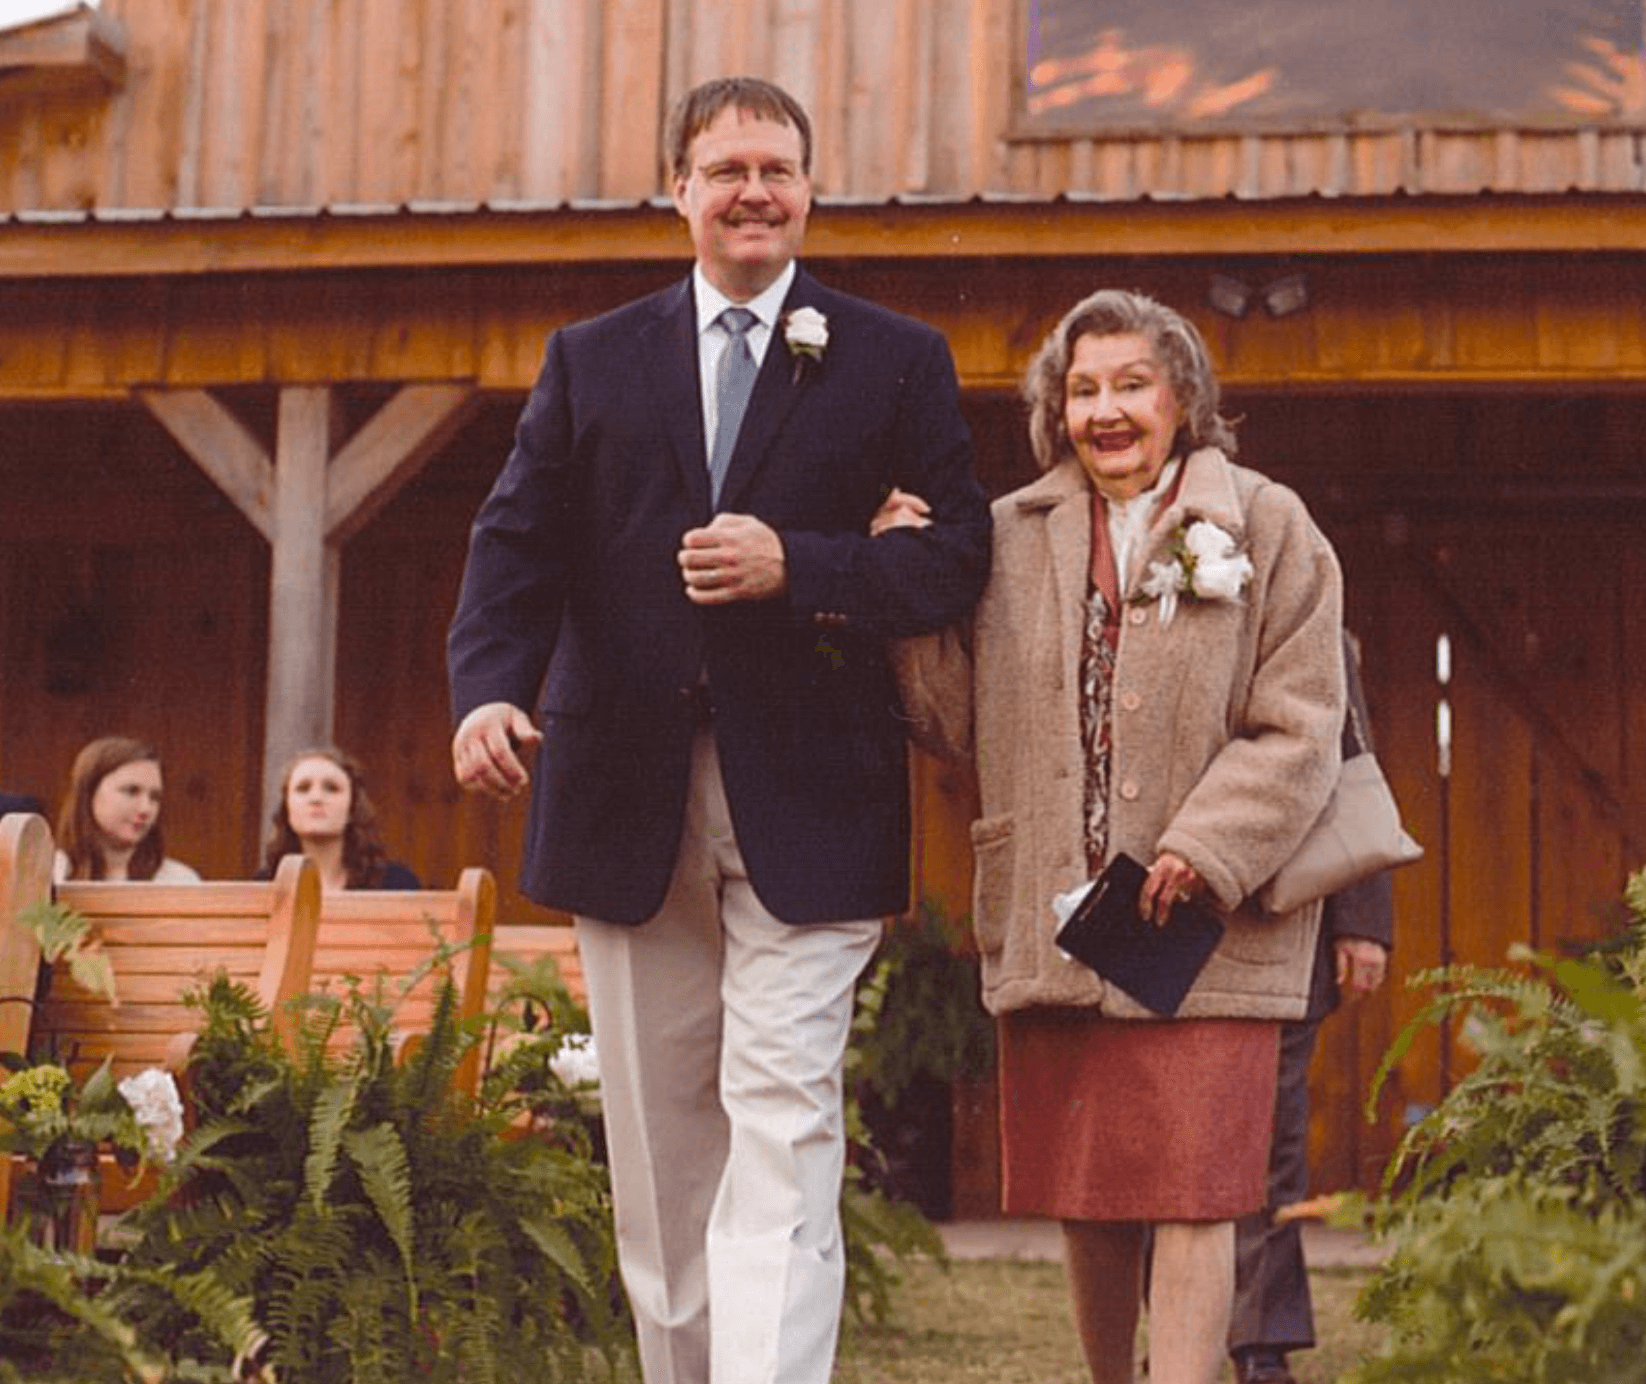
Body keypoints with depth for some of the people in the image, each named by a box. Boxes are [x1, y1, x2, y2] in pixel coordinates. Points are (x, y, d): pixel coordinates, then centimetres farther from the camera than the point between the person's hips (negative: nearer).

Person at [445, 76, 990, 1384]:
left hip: (807, 803, -3)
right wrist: (489, 688, -14)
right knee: (656, 1140, 10)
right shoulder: (590, 361, 13)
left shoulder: (897, 360, 8)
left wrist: (795, 567, -15)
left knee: (782, 1127, -10)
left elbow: (955, 555, 1)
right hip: (628, 797, 3)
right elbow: (517, 543, 4)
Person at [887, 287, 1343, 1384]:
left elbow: (1298, 733, -3)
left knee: (1190, 1196, -7)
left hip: (1204, 925, -3)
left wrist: (1204, 853, -15)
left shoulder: (1266, 531, 1)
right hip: (1051, 925, 3)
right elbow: (958, 720, 9)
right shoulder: (1013, 537, 10)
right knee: (1086, 1202, 11)